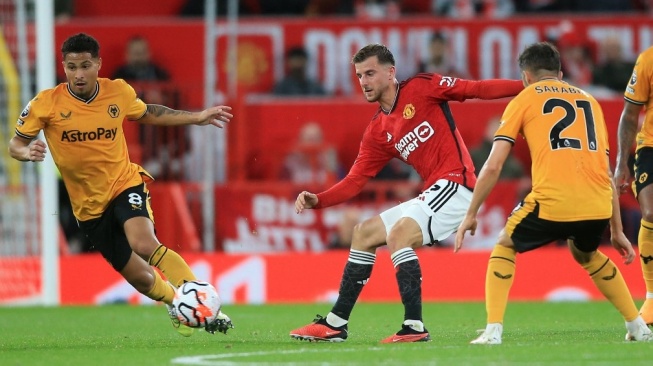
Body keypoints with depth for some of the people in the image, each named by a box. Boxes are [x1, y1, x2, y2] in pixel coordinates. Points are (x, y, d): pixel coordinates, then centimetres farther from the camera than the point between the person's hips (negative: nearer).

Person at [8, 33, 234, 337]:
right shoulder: (46, 104, -14)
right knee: (140, 277, 4)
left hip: (124, 183, -1)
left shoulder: (119, 92, -7)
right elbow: (16, 144, -3)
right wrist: (26, 152, -27)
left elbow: (146, 114, 15)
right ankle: (175, 304, 36)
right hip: (88, 206, 1)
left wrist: (197, 117, 13)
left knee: (145, 245, -32)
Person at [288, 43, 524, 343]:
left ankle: (415, 327, -27)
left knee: (398, 234, -25)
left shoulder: (422, 88, -5)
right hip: (432, 194, 9)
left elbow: (477, 90, -8)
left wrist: (530, 87, -17)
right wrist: (317, 201, -6)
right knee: (364, 233, 14)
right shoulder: (377, 133, 13)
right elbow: (355, 181, 11)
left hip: (455, 183, -9)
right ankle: (335, 323, 19)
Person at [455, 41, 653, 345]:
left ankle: (493, 331, 5)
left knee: (505, 247, 21)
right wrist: (616, 231, 29)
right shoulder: (588, 101, 26)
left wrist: (471, 215, 14)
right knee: (585, 253, 35)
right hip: (598, 206, 4)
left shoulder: (524, 100, 14)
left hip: (552, 202, -4)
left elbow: (493, 166, 6)